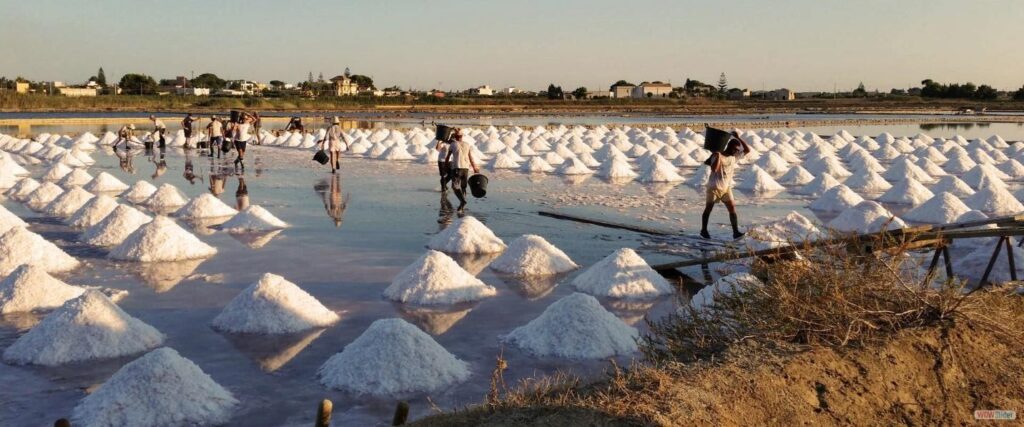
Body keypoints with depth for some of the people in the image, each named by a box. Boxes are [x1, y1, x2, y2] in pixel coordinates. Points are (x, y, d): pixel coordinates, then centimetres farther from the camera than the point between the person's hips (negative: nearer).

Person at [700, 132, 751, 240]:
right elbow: (714, 169, -31)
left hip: (726, 188, 5)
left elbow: (747, 150, 1)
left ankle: (736, 232, -10)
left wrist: (738, 137, -7)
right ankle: (704, 230, 22)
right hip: (714, 187, -5)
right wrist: (718, 155, -30)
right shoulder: (716, 156, -16)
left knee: (732, 209, -7)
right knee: (708, 209, 8)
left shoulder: (734, 156, 4)